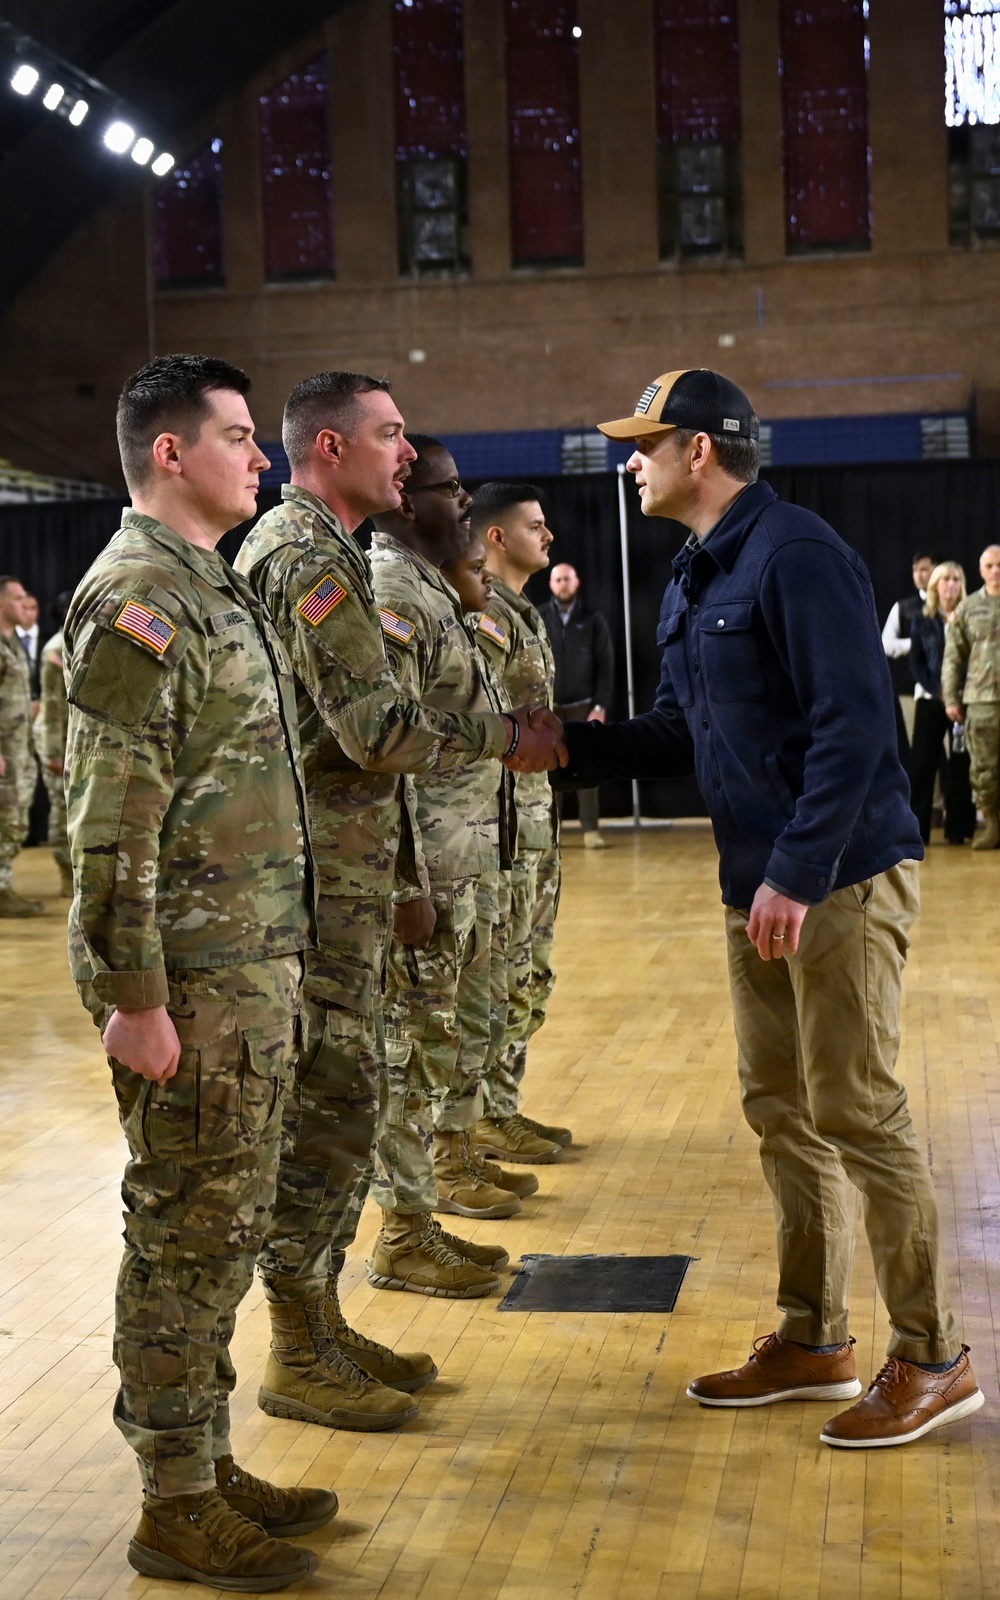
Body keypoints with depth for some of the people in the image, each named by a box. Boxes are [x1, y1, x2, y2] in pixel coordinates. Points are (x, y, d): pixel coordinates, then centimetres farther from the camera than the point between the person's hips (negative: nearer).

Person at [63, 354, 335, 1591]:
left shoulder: (212, 590, 16)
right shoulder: (136, 596, -14)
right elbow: (112, 820, -20)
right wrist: (134, 997, -21)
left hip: (253, 971, 9)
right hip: (192, 981, -9)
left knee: (224, 1229, 15)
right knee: (185, 1234, 0)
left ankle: (206, 1465, 28)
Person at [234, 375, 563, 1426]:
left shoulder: (301, 545, 19)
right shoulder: (311, 558, -15)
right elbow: (377, 729, -21)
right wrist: (508, 737, -9)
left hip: (342, 873, 10)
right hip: (323, 876, -10)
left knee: (342, 1099, 14)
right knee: (327, 1106, -5)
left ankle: (320, 1320, 23)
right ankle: (297, 1356, 5)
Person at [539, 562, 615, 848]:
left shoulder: (592, 619, 1)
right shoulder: (538, 619, 0)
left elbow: (606, 665, 0)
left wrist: (601, 706, -7)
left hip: (583, 704, 0)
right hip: (548, 706, 0)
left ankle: (591, 829, 3)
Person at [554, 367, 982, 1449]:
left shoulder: (796, 557, -15)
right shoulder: (691, 581, 15)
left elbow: (854, 725, -21)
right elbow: (680, 735, 20)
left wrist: (798, 873, -25)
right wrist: (573, 747, 7)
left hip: (840, 879, -9)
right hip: (760, 884, 10)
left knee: (855, 1114, -4)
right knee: (778, 1109, 13)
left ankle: (930, 1360, 10)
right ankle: (812, 1340, 26)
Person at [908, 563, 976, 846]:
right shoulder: (922, 619, 7)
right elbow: (916, 661, 4)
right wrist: (936, 690, -10)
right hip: (931, 698, 1)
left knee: (961, 763, 1)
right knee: (922, 761, -1)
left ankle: (959, 827, 7)